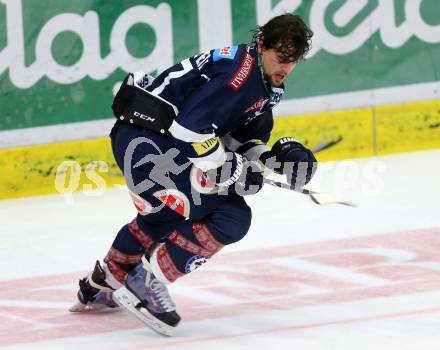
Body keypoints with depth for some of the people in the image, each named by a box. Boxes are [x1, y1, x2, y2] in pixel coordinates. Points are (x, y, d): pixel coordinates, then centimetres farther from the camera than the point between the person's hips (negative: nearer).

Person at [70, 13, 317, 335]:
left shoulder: (266, 83, 14)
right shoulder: (239, 68, -19)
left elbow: (246, 136, 20)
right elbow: (192, 123, -26)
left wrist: (273, 157, 1)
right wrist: (228, 170, -20)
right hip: (145, 139, -11)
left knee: (163, 214, 35)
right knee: (231, 217, -13)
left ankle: (101, 286, 51)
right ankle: (148, 281, -7)